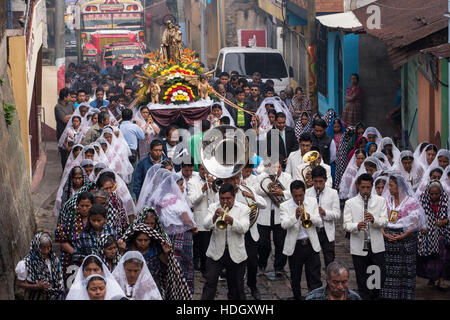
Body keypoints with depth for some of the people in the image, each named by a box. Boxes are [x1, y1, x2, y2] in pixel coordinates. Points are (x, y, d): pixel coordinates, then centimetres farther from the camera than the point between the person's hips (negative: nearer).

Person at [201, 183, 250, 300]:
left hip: (236, 254, 0)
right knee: (210, 284, -6)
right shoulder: (213, 207, 4)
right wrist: (214, 217, -30)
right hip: (216, 253, 0)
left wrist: (232, 221, -33)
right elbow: (206, 225, -10)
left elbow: (244, 228, -14)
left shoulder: (243, 209, 0)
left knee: (236, 287, 9)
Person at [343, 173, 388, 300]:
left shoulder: (380, 201, 7)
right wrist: (357, 226, -27)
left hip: (377, 246, 1)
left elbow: (384, 221, -1)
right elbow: (346, 225, -5)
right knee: (362, 281, 5)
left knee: (380, 278, 3)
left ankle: (373, 296, 27)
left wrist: (374, 219, -23)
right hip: (358, 248, -1)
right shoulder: (350, 203, 2)